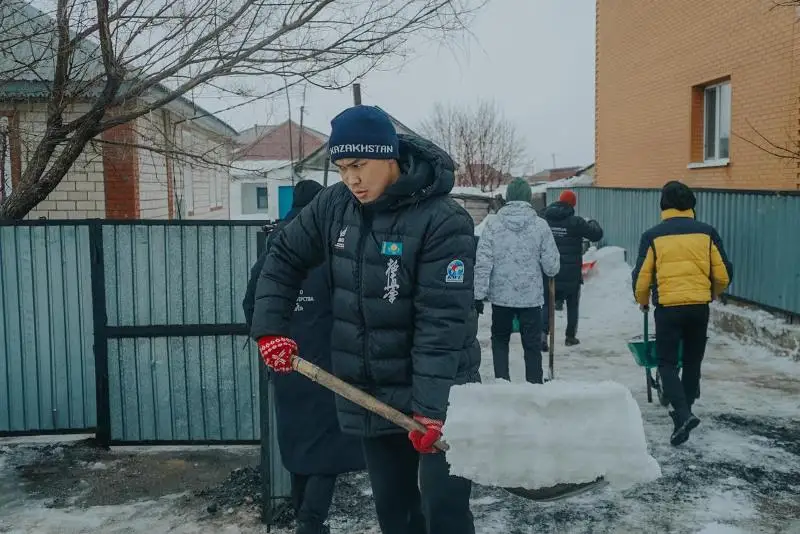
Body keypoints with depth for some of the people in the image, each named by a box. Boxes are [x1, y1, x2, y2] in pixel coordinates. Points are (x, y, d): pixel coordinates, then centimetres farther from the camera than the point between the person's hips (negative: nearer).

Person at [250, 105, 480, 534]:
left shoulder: (444, 221, -20)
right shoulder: (333, 205, -3)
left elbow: (442, 322, -25)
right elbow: (283, 260, 10)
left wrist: (430, 406, -29)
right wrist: (270, 328, -2)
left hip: (439, 394, -5)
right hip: (369, 393, 5)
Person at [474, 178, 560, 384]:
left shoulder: (493, 224, -6)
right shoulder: (541, 225, -6)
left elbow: (483, 264, -9)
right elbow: (552, 266, -5)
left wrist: (478, 295, -4)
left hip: (501, 296, 1)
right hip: (531, 297, 0)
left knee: (500, 340, 19)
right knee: (532, 345, 11)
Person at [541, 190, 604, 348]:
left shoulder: (545, 220, 1)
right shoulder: (575, 222, -12)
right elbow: (597, 234, -5)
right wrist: (593, 223, 15)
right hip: (571, 274, -2)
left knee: (547, 304, 7)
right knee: (572, 305, 15)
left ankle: (543, 332, -14)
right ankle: (570, 336, 20)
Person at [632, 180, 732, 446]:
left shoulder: (653, 236, -3)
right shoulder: (707, 232, 3)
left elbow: (641, 277, -1)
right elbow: (724, 275, 4)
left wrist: (643, 301, 19)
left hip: (668, 307, -3)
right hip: (699, 307, 3)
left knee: (667, 363, 5)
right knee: (692, 361, 19)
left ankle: (683, 414, -13)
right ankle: (684, 411, 31)